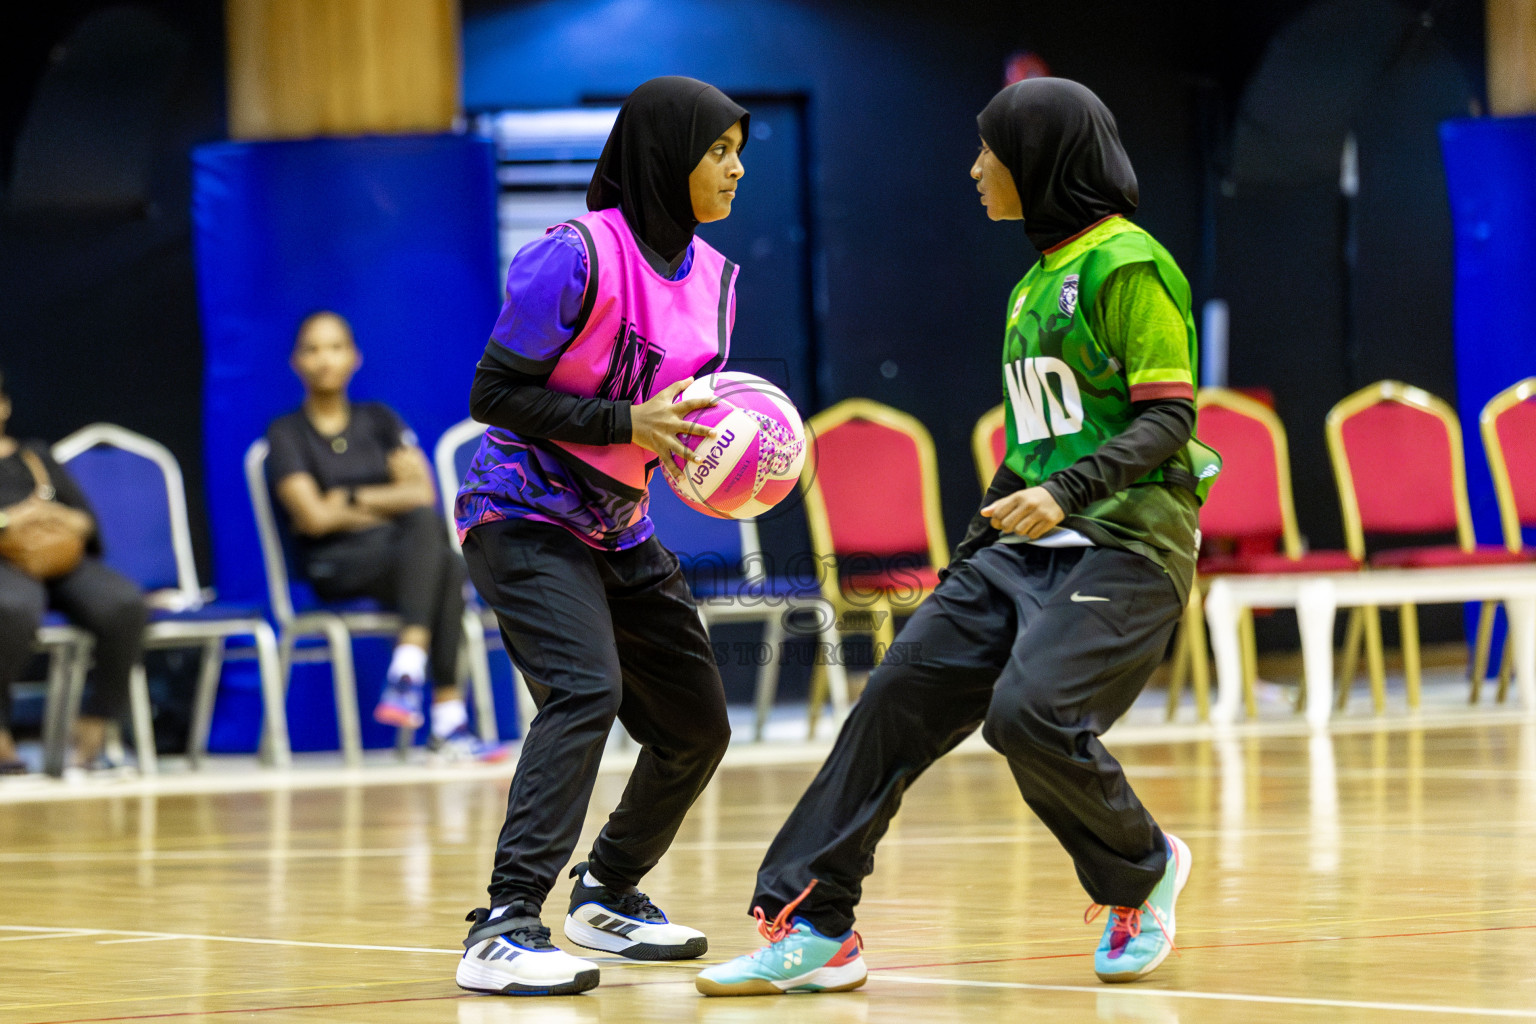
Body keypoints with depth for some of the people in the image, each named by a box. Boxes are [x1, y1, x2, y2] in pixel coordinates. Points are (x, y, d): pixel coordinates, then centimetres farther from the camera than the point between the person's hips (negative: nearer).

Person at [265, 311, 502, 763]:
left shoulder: (379, 420, 17)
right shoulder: (286, 434, 4)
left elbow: (422, 493, 3)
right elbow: (314, 517, -9)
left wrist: (351, 498, -5)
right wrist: (391, 502, 1)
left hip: (401, 554, 4)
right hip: (335, 567, -4)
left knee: (449, 565, -35)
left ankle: (408, 670, -46)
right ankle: (448, 719, -42)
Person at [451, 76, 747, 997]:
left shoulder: (711, 274, 5)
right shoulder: (579, 256, -19)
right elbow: (496, 392, -19)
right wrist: (626, 423, -25)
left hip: (620, 530, 9)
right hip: (527, 515, -8)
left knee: (697, 725, 12)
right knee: (587, 689, -28)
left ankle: (608, 895, 36)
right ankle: (503, 931, -30)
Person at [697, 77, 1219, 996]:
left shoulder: (1127, 266, -8)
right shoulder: (1040, 278, 19)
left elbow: (1168, 419, -14)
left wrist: (1066, 492, -27)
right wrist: (975, 557, 25)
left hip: (1124, 548, -9)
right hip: (1026, 551, 9)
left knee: (1030, 713, -27)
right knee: (901, 698, -5)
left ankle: (1142, 872, 2)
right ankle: (813, 928, -4)